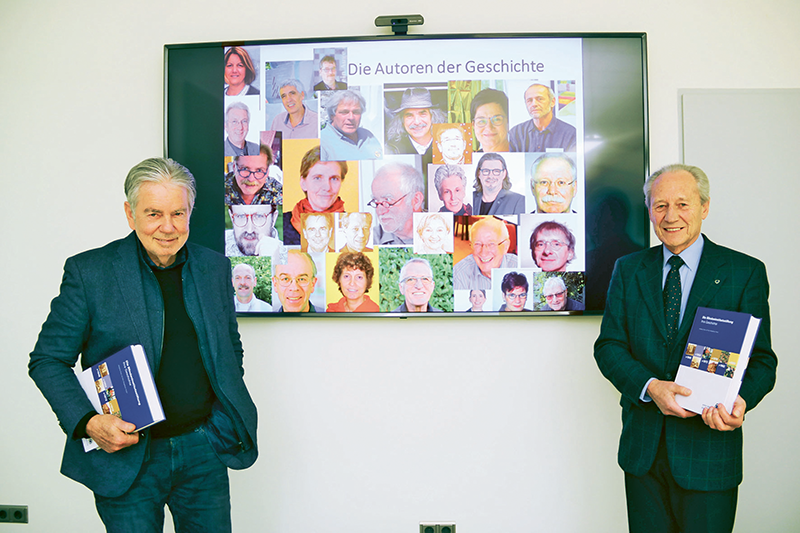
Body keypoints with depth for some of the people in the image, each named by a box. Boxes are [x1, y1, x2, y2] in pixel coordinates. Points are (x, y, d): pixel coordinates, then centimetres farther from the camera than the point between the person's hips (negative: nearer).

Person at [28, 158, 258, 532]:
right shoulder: (88, 272, -8)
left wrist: (227, 417, 5)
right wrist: (88, 423, -17)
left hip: (204, 449, 3)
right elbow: (47, 360, -4)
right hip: (126, 457, -3)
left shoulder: (214, 267, 3)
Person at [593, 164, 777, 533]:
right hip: (642, 447, 3)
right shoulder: (628, 269, 6)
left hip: (709, 447, -2)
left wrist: (740, 400, -24)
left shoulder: (745, 272, -2)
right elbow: (608, 346, 1)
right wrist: (649, 386, -17)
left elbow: (760, 359, -3)